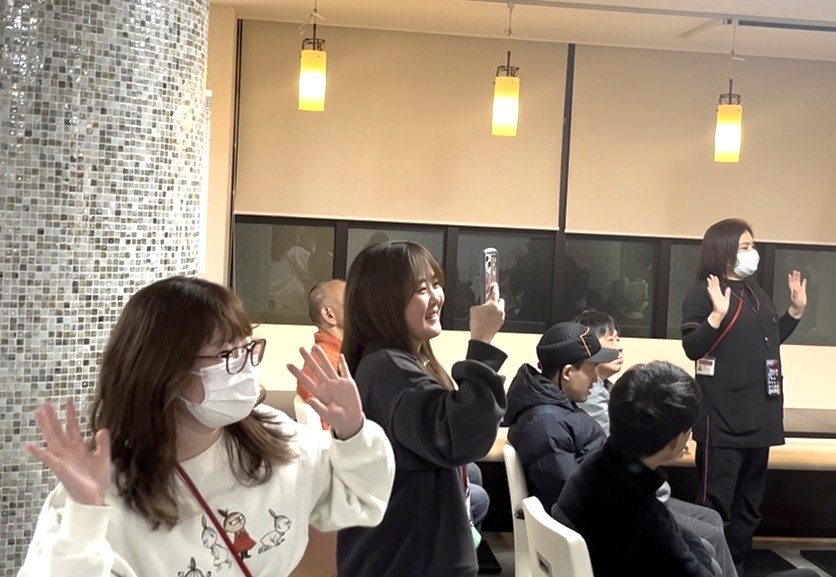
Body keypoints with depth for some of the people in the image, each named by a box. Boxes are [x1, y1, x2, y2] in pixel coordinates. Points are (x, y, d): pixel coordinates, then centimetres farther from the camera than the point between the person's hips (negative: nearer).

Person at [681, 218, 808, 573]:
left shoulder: (756, 293, 15)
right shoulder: (703, 293, -9)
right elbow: (692, 348, -17)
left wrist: (796, 310, 16)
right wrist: (718, 314, -29)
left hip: (759, 411, 8)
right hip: (722, 414, -8)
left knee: (750, 500, 15)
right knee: (715, 501, -5)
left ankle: (735, 564, 26)